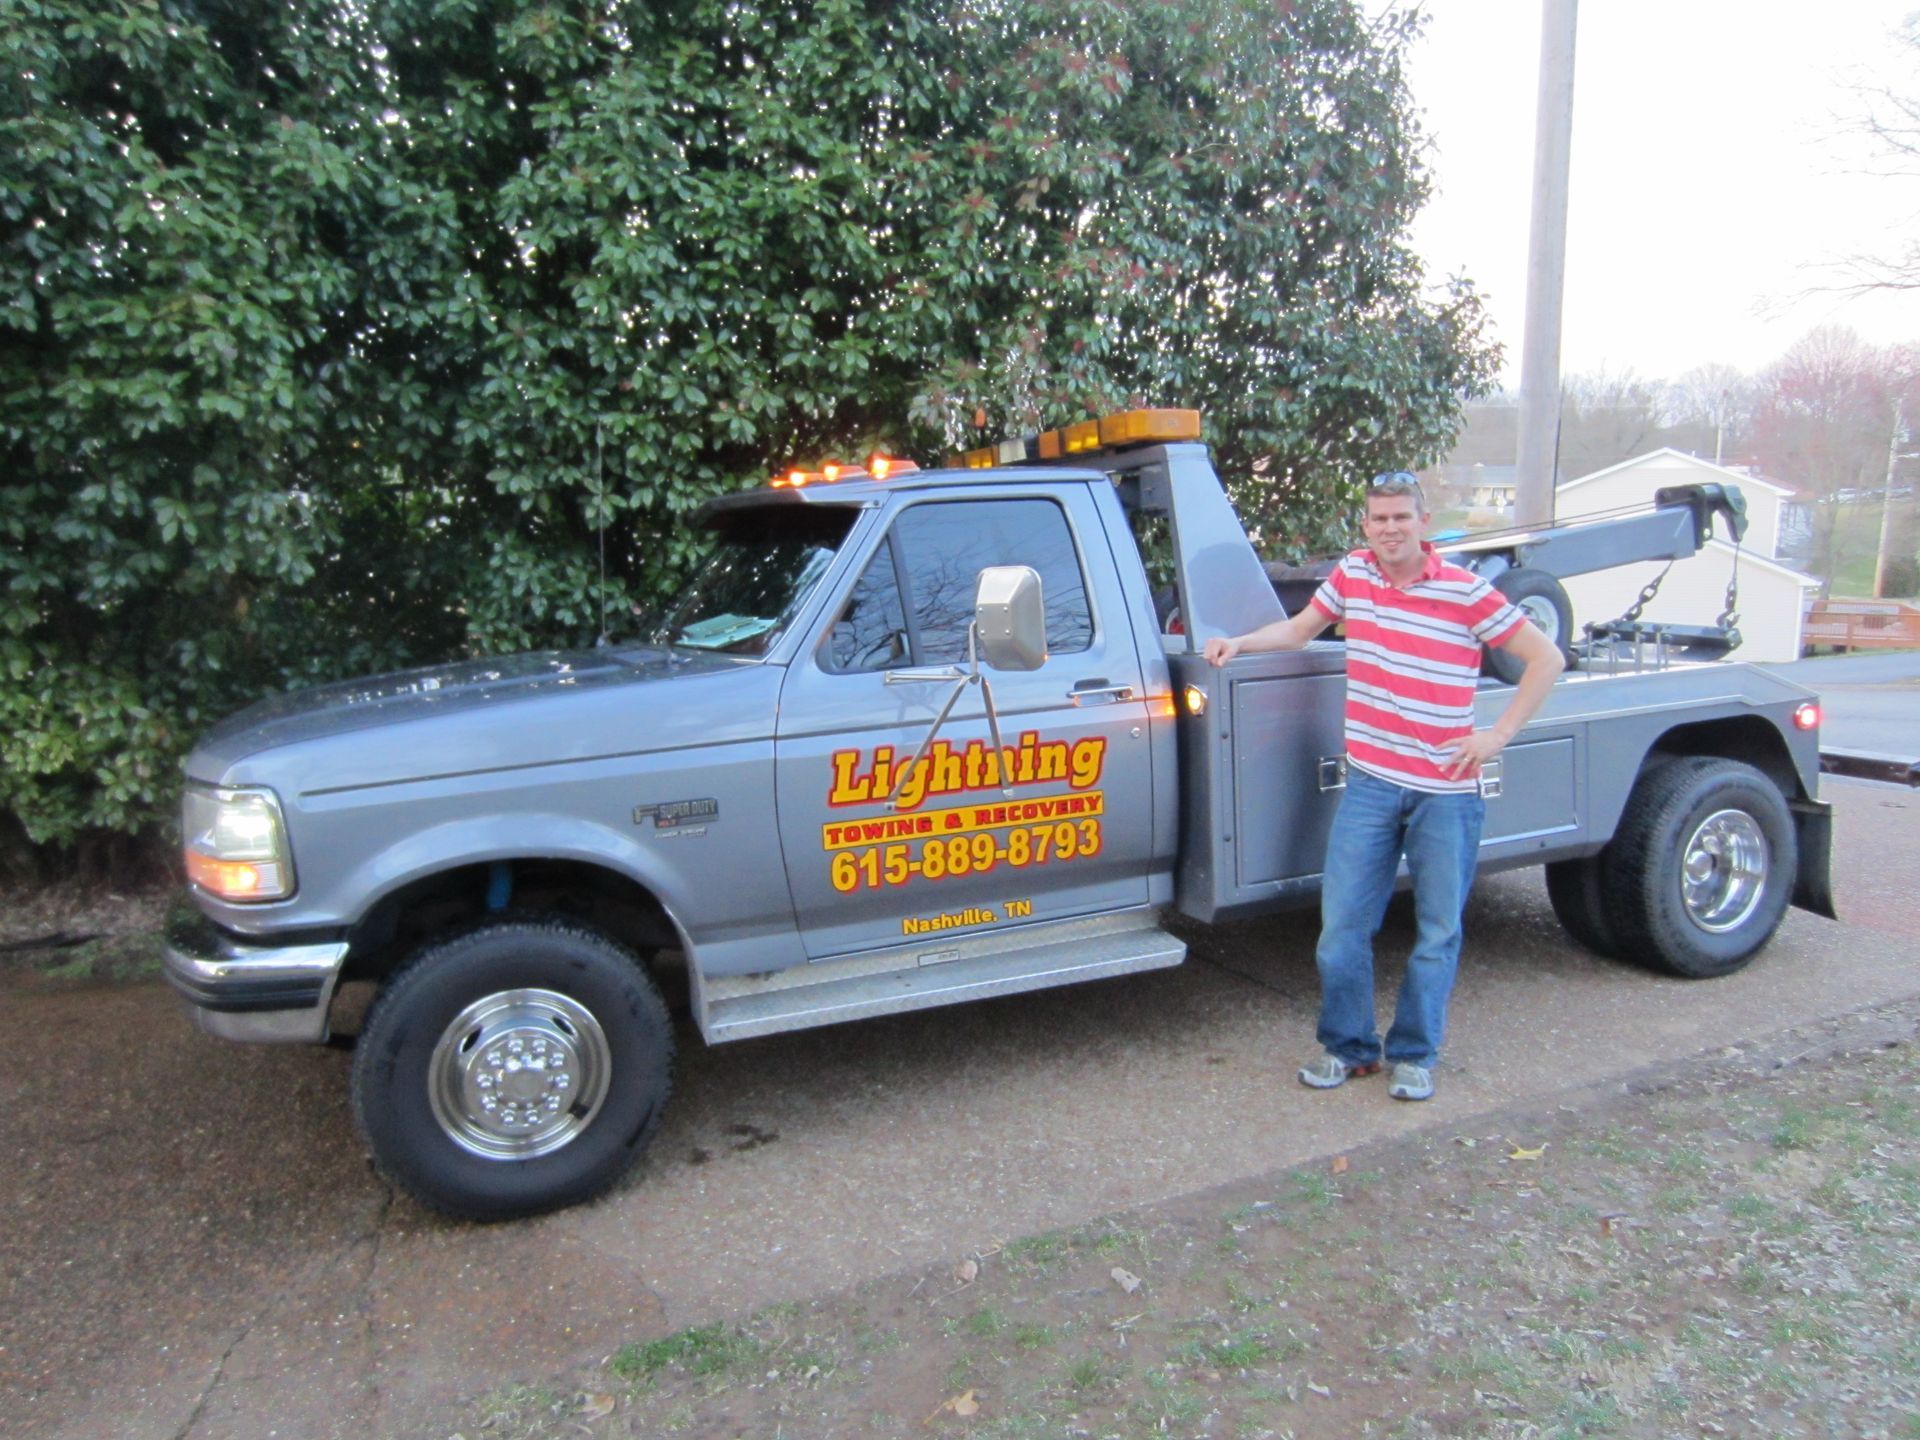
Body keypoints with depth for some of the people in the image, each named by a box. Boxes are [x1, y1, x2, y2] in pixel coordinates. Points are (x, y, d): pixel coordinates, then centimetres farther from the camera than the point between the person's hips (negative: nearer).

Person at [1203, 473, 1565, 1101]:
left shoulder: (1466, 592, -8)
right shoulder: (1352, 574, 4)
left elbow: (1547, 658, -2)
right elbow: (1299, 628, 19)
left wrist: (1499, 734, -7)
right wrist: (1239, 642, 3)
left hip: (1445, 790, -2)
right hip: (1370, 783, 3)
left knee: (1438, 931, 8)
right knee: (1342, 924, 4)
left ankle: (1414, 1055, 22)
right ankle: (1348, 1046, 21)